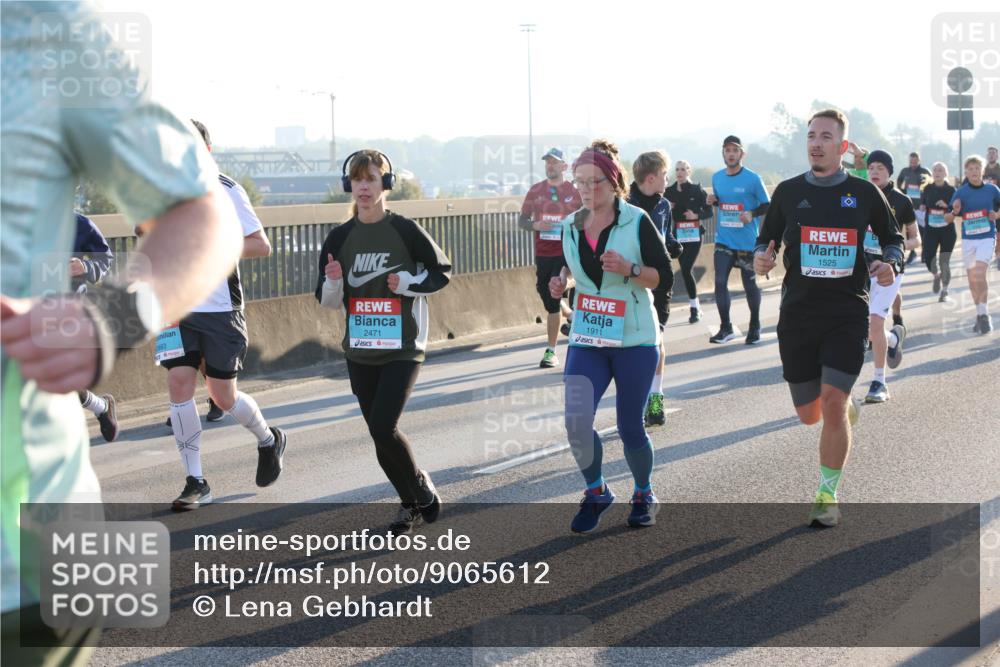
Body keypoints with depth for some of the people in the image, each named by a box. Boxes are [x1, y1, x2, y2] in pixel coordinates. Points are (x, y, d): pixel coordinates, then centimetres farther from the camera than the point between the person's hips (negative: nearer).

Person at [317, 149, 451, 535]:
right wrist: (333, 282, -15)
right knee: (380, 435, 7)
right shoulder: (340, 238, 3)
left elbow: (442, 272, 3)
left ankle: (422, 492, 8)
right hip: (360, 351, 4)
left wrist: (408, 282, -14)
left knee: (383, 428, -16)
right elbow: (328, 302, 7)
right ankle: (413, 502, 25)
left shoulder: (405, 231, -7)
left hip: (402, 348, -4)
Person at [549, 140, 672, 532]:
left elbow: (663, 276, -8)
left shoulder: (637, 221, -8)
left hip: (634, 340, -3)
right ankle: (596, 493, 12)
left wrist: (628, 269, -24)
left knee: (630, 427, 3)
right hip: (586, 339, 3)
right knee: (576, 421, -12)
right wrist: (563, 281, 0)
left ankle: (644, 496, 29)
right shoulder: (571, 226, 5)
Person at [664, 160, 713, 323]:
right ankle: (696, 307, 18)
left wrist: (697, 215, -17)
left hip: (694, 235, -4)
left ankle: (694, 308, -5)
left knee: (686, 270, -14)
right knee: (685, 270, 6)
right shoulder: (669, 191, 7)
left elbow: (709, 212, 0)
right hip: (677, 236, 4)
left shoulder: (697, 190, -1)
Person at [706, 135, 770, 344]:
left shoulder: (752, 179, -9)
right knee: (720, 282, -4)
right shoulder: (717, 177, 5)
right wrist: (713, 201, -2)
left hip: (747, 241, -4)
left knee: (749, 283, 8)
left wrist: (752, 214, -21)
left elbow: (767, 205, -4)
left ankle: (755, 327, 24)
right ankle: (726, 328, 6)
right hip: (723, 239, 4)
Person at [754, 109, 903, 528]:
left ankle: (827, 497, 2)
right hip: (798, 314, 2)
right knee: (809, 413, 9)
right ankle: (847, 405, 47)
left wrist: (890, 265, -8)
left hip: (847, 313, -2)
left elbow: (892, 238, 13)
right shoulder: (788, 192, 4)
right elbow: (767, 240, 12)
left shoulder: (864, 193, 2)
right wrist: (761, 258, -11)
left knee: (833, 406, -14)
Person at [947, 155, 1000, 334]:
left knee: (979, 275, -18)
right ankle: (979, 314, 24)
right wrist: (955, 212, -23)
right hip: (968, 239, 2)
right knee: (972, 279, 9)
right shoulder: (961, 192, -2)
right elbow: (949, 218, -2)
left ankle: (984, 314, -10)